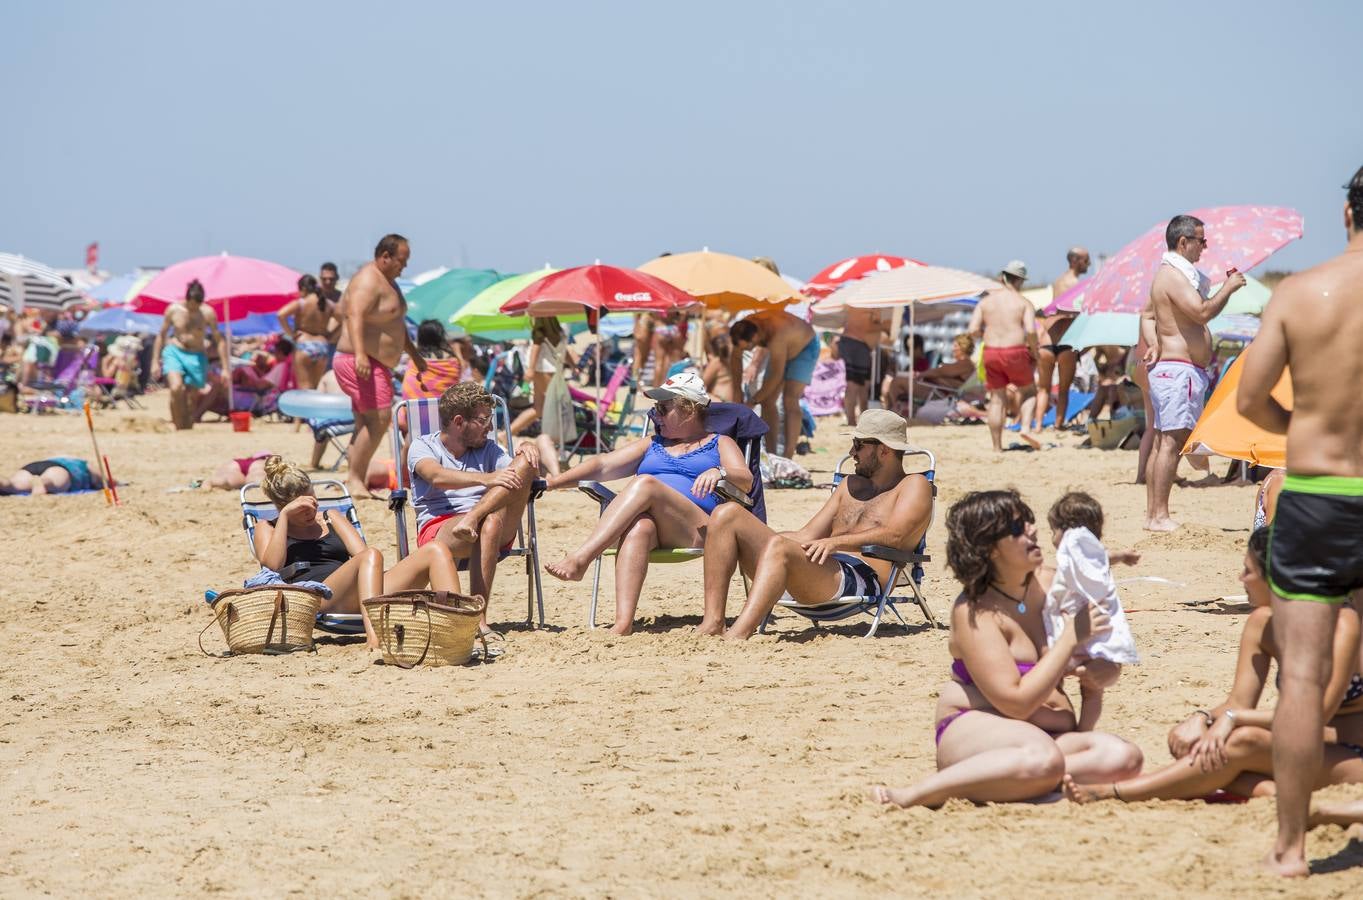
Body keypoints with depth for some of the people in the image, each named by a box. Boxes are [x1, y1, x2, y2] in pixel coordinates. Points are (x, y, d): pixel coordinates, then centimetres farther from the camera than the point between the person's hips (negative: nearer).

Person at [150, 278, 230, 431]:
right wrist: (155, 361, 5)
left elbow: (219, 340, -1)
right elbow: (161, 335, 9)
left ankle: (188, 430, 17)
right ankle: (179, 428, -17)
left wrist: (225, 368, -5)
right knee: (176, 389, -24)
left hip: (197, 357, 1)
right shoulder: (173, 310, -2)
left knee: (190, 397, 2)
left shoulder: (208, 313, -5)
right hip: (174, 352, -1)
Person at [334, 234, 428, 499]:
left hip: (376, 365, 11)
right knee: (379, 418, -18)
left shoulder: (388, 282, 21)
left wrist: (414, 354, 35)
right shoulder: (368, 281, -14)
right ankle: (355, 478, -17)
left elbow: (396, 323, 33)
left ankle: (356, 481, 8)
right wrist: (360, 353, -41)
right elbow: (355, 316, -28)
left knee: (367, 424, 8)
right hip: (361, 364, -11)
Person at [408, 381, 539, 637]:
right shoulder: (422, 447, 7)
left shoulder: (487, 448, 24)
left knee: (524, 462, -16)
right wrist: (486, 479, -30)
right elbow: (437, 476, -16)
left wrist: (527, 449, -12)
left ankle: (473, 518, -36)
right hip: (438, 529, -4)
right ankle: (478, 619, -46)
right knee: (491, 523, -40)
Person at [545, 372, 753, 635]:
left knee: (645, 484, -31)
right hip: (652, 527, 3)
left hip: (700, 532, -3)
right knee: (639, 527, -37)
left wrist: (719, 472, -19)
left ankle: (581, 558, -45)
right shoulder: (652, 445, 33)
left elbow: (746, 481, 4)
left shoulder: (720, 444, 22)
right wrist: (552, 483, 8)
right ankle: (623, 623, -55)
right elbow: (602, 465, 22)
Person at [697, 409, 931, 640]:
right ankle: (713, 622, -23)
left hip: (861, 578, -8)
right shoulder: (851, 485, 33)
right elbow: (807, 536, 28)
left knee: (779, 547, -37)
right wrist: (755, 536, 12)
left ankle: (737, 635, -54)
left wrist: (837, 542, -25)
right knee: (728, 514, -6)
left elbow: (894, 536, -10)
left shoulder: (914, 486, 10)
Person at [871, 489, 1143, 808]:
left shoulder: (1047, 583, 9)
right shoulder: (973, 613, -10)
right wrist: (1071, 638, -16)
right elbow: (1017, 703, -19)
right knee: (1044, 759, -41)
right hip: (973, 733, -7)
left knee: (1124, 757, -23)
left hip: (1049, 735, 7)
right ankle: (912, 795, -30)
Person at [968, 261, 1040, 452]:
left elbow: (973, 331, 0)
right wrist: (1035, 351, 2)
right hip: (1016, 353, -3)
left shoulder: (985, 301, 8)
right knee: (1028, 391, 19)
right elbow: (1030, 330, -13)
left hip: (991, 353, 3)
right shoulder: (1024, 302, 0)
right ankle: (1025, 427, -5)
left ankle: (997, 447, 10)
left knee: (997, 400, 11)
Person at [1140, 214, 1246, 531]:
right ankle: (1160, 516, -16)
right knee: (1172, 441, -13)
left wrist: (1153, 344, 11)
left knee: (1162, 442, 10)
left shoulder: (1172, 273, 20)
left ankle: (1152, 514, 12)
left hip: (1168, 369, 11)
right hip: (1179, 369, -11)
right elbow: (1203, 312, -24)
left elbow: (1147, 314, 27)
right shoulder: (1173, 276, -13)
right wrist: (1228, 287, -11)